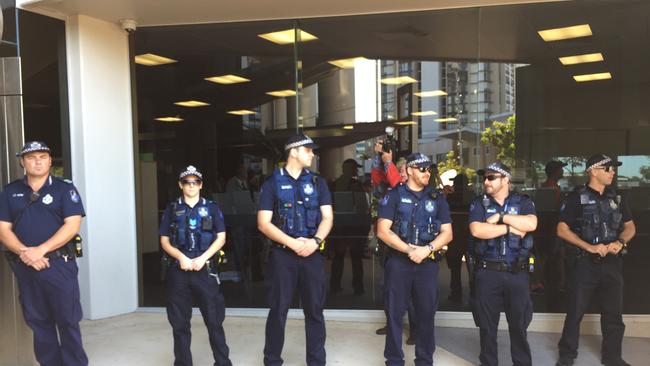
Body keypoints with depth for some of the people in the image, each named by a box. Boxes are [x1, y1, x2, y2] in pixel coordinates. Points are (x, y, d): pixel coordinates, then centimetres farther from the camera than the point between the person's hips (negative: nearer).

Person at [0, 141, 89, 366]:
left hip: (59, 263, -3)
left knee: (68, 320, 0)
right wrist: (24, 252, -13)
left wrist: (40, 250, -16)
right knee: (38, 321, 11)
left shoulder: (65, 189, 1)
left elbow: (72, 225, -8)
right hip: (25, 266, 3)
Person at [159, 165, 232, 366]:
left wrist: (202, 259, -11)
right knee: (179, 323, 8)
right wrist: (182, 257, -11)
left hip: (206, 269, -1)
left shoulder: (211, 208, 7)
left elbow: (221, 238, 1)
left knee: (214, 320, 0)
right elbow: (164, 241, 6)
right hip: (178, 271, 1)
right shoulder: (172, 209, 9)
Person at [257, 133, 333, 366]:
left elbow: (327, 217, 4)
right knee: (278, 310, 4)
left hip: (313, 253, 2)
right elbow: (263, 224, -5)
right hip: (282, 253, -2)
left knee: (315, 310, 7)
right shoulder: (272, 183, 1)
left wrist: (315, 241, -14)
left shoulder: (317, 182, 9)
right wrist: (293, 243, -15)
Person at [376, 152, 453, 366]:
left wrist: (427, 249, -12)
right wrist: (409, 250, -14)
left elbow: (447, 233, 5)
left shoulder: (437, 198, 10)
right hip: (398, 261, -2)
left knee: (426, 314, 8)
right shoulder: (394, 196, 2)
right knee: (394, 314, 4)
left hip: (428, 263, 2)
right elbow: (382, 231, -6)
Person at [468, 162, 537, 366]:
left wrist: (500, 216, -13)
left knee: (519, 324, 9)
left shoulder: (523, 202, 6)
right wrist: (510, 228, -11)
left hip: (517, 272, 0)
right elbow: (477, 230, -14)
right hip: (487, 272, 0)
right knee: (487, 325, 9)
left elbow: (531, 224, -14)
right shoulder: (478, 204, 4)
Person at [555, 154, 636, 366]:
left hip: (612, 263, 5)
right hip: (585, 263, -5)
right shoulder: (577, 197, -7)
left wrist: (620, 242, -7)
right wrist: (590, 247, -18)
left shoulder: (616, 198, 9)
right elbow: (562, 230, -10)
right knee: (575, 311, 3)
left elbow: (630, 227, 15)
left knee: (613, 313, 12)